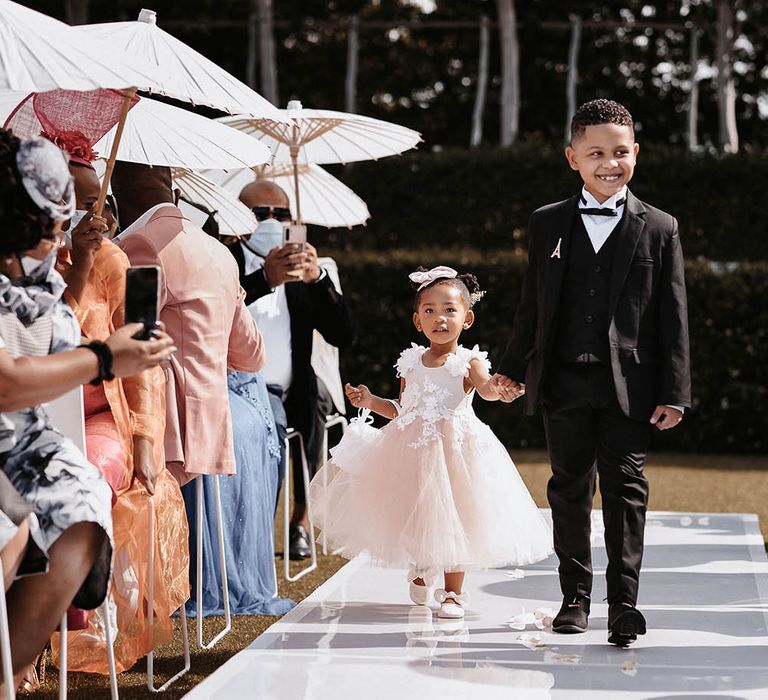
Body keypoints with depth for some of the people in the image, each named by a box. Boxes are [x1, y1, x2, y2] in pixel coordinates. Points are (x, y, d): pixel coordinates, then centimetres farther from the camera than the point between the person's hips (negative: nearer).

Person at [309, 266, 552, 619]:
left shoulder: (468, 362, -8)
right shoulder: (411, 363, 6)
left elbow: (486, 388, -29)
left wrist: (499, 386, -51)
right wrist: (370, 401, 3)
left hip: (455, 448, -4)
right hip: (413, 450, 4)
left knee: (452, 516, 1)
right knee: (412, 515, 11)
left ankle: (452, 591, 14)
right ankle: (419, 571, 39)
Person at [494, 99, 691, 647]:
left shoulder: (659, 229, 2)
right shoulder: (547, 225, 8)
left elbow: (673, 315, 1)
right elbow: (533, 304, 13)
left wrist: (673, 392, -4)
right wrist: (514, 369, 10)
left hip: (627, 386, -2)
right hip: (564, 382, 2)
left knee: (626, 490, -3)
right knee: (570, 490, 10)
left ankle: (624, 603, -1)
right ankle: (575, 597, 20)